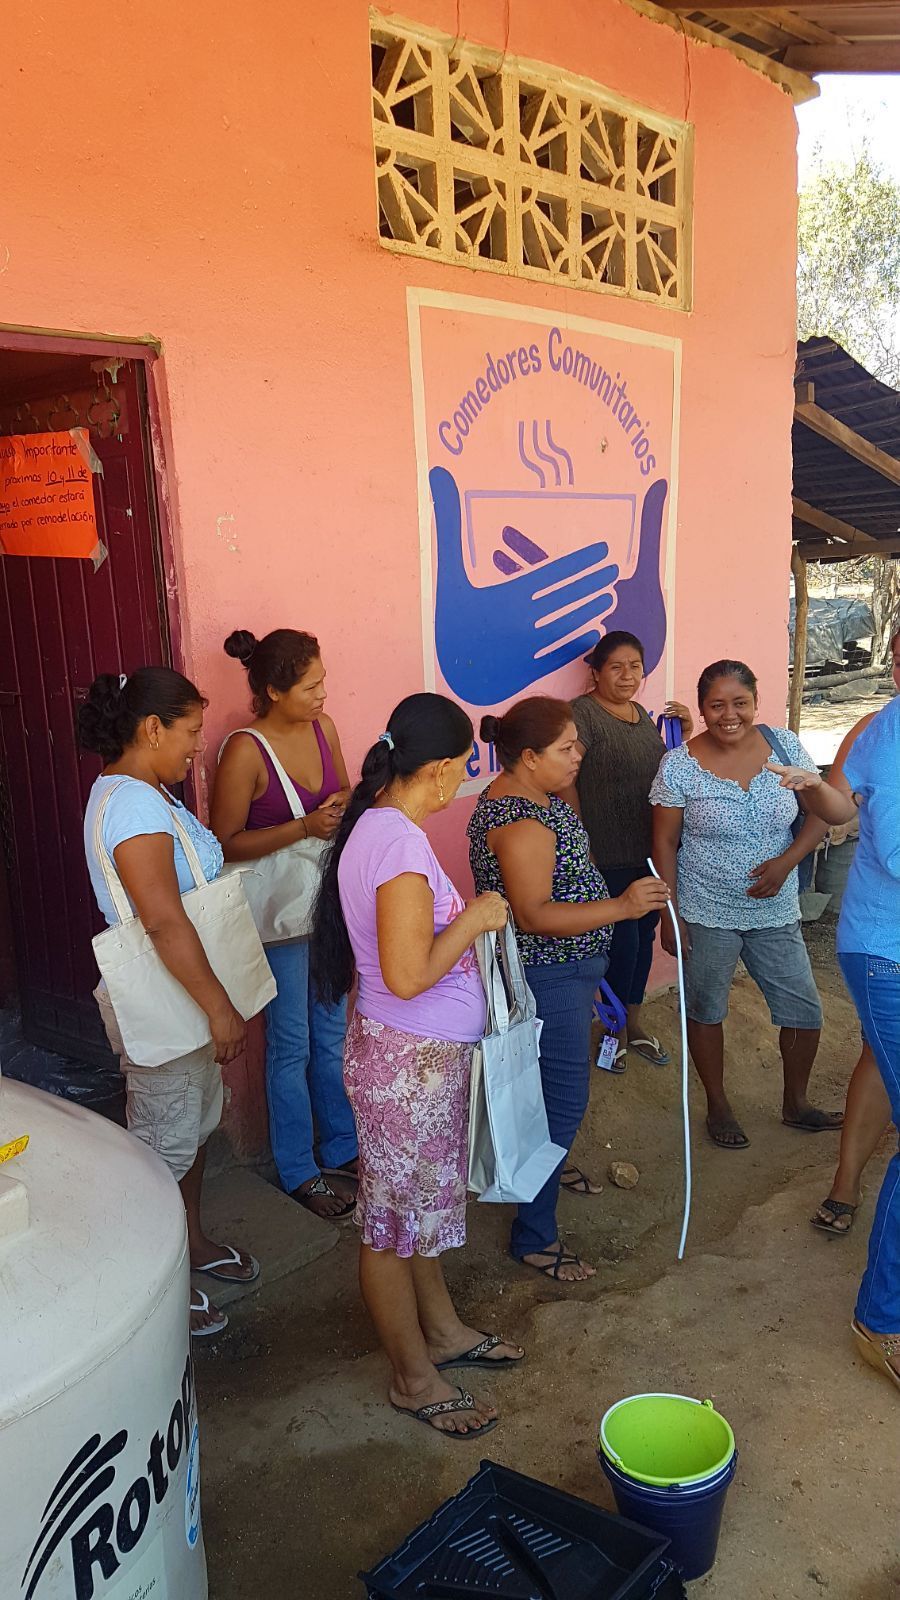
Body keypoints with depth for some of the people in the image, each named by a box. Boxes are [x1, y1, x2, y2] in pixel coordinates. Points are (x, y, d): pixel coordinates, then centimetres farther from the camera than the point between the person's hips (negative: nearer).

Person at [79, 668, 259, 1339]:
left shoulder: (145, 793, 9)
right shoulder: (132, 804, -25)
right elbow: (163, 920, -30)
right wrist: (221, 1007, -28)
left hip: (185, 993, 10)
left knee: (197, 1122, 23)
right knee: (166, 1142, 6)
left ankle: (193, 1240, 42)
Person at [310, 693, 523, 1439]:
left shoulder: (379, 825, 3)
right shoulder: (400, 842, -27)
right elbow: (407, 974, -28)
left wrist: (465, 916, 8)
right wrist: (473, 921, -17)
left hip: (426, 1051, 10)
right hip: (409, 1061, -10)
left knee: (425, 1199, 25)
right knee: (396, 1215, 10)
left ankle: (442, 1329, 45)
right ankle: (415, 1378, 29)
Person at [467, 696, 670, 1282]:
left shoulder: (538, 797, 5)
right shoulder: (519, 823, -28)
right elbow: (533, 915, -33)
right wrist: (622, 907, -36)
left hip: (566, 969, 11)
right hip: (548, 977, -11)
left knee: (560, 1083, 27)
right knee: (565, 1097, -3)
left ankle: (548, 1164, 51)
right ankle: (535, 1237, 9)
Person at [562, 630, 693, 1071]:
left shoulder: (642, 714, 13)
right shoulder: (583, 713, -12)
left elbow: (662, 770, 22)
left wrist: (684, 733, 6)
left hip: (650, 851, 8)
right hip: (609, 857, -8)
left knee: (644, 935, 15)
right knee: (622, 938, -1)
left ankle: (633, 1021, 32)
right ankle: (616, 1029, 19)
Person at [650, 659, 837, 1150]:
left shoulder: (784, 745, -5)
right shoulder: (679, 766, -12)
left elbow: (821, 811, 0)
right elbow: (664, 843, -7)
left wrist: (787, 860, -16)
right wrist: (670, 915, -9)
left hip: (775, 912, 3)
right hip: (706, 915, -3)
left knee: (806, 1011, 11)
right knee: (706, 1011, 12)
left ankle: (796, 1103, 36)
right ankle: (718, 1107, 35)